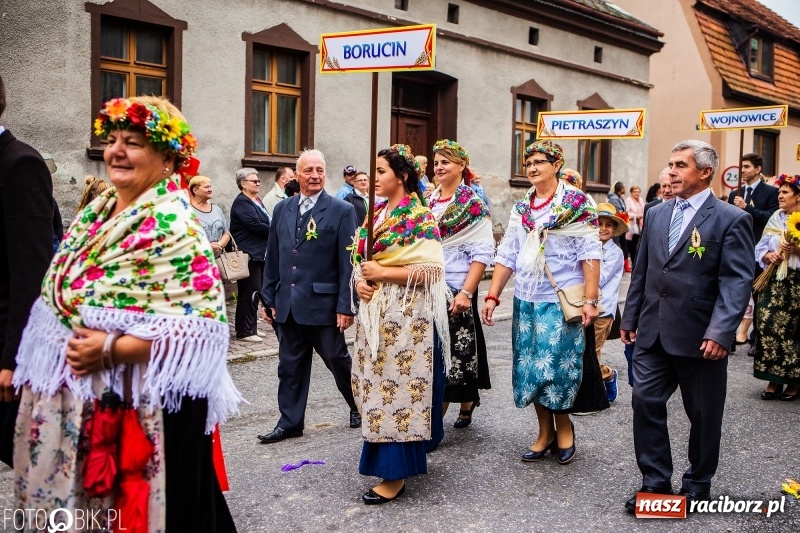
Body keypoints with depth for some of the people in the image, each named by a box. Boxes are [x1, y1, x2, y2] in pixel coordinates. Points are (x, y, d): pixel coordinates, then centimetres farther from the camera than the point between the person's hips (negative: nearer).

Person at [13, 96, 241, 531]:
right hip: (72, 398, 8)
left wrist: (110, 349, -23)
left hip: (138, 406, -8)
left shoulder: (175, 226, -16)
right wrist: (60, 348, 4)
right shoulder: (96, 211, 9)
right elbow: (60, 295, 19)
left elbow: (200, 324, -23)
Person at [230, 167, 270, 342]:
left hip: (260, 253, 9)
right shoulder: (242, 202, -11)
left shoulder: (257, 201, 18)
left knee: (254, 293, 13)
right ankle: (245, 331, 2)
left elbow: (266, 222, 19)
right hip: (249, 255, -9)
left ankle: (250, 327, 21)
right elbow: (255, 225, -20)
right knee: (250, 293, -5)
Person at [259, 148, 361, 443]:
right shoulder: (282, 209, 10)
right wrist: (269, 298, 10)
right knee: (290, 366, 11)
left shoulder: (342, 211, -5)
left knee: (338, 360, 9)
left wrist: (346, 306, -12)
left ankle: (359, 406, 32)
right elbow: (273, 258, 13)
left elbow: (348, 262, -8)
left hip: (322, 304, -4)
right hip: (287, 305, 4)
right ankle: (290, 422, 23)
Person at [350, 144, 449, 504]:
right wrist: (359, 280, -4)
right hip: (375, 313, 8)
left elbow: (431, 270, -17)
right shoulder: (375, 214, 14)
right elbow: (360, 258, 18)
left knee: (398, 384, -4)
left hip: (406, 315, -8)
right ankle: (386, 457, 26)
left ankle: (396, 473, 4)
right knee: (376, 382, 11)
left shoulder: (419, 217, -9)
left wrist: (382, 273, -16)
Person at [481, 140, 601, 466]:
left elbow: (590, 255, -9)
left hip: (562, 301, -5)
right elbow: (507, 255, 9)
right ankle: (545, 432, 24)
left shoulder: (576, 203, -4)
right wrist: (492, 296, 2)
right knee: (530, 367, 9)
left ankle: (563, 427, 23)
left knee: (556, 366, -1)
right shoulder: (521, 208, 10)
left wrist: (591, 300, -15)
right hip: (526, 301, 5)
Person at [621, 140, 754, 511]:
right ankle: (656, 482, 17)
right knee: (646, 404, 3)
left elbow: (737, 282, -15)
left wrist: (720, 333, -24)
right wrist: (630, 317, 14)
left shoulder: (731, 220, -8)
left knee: (704, 415, 10)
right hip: (653, 333, 5)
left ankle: (697, 485, 29)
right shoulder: (656, 214, 10)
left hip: (699, 337, -5)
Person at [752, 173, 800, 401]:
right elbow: (760, 248, 12)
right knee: (769, 327, 0)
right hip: (773, 283, 4)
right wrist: (768, 255, -7)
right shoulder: (775, 218, 11)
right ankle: (774, 379, 10)